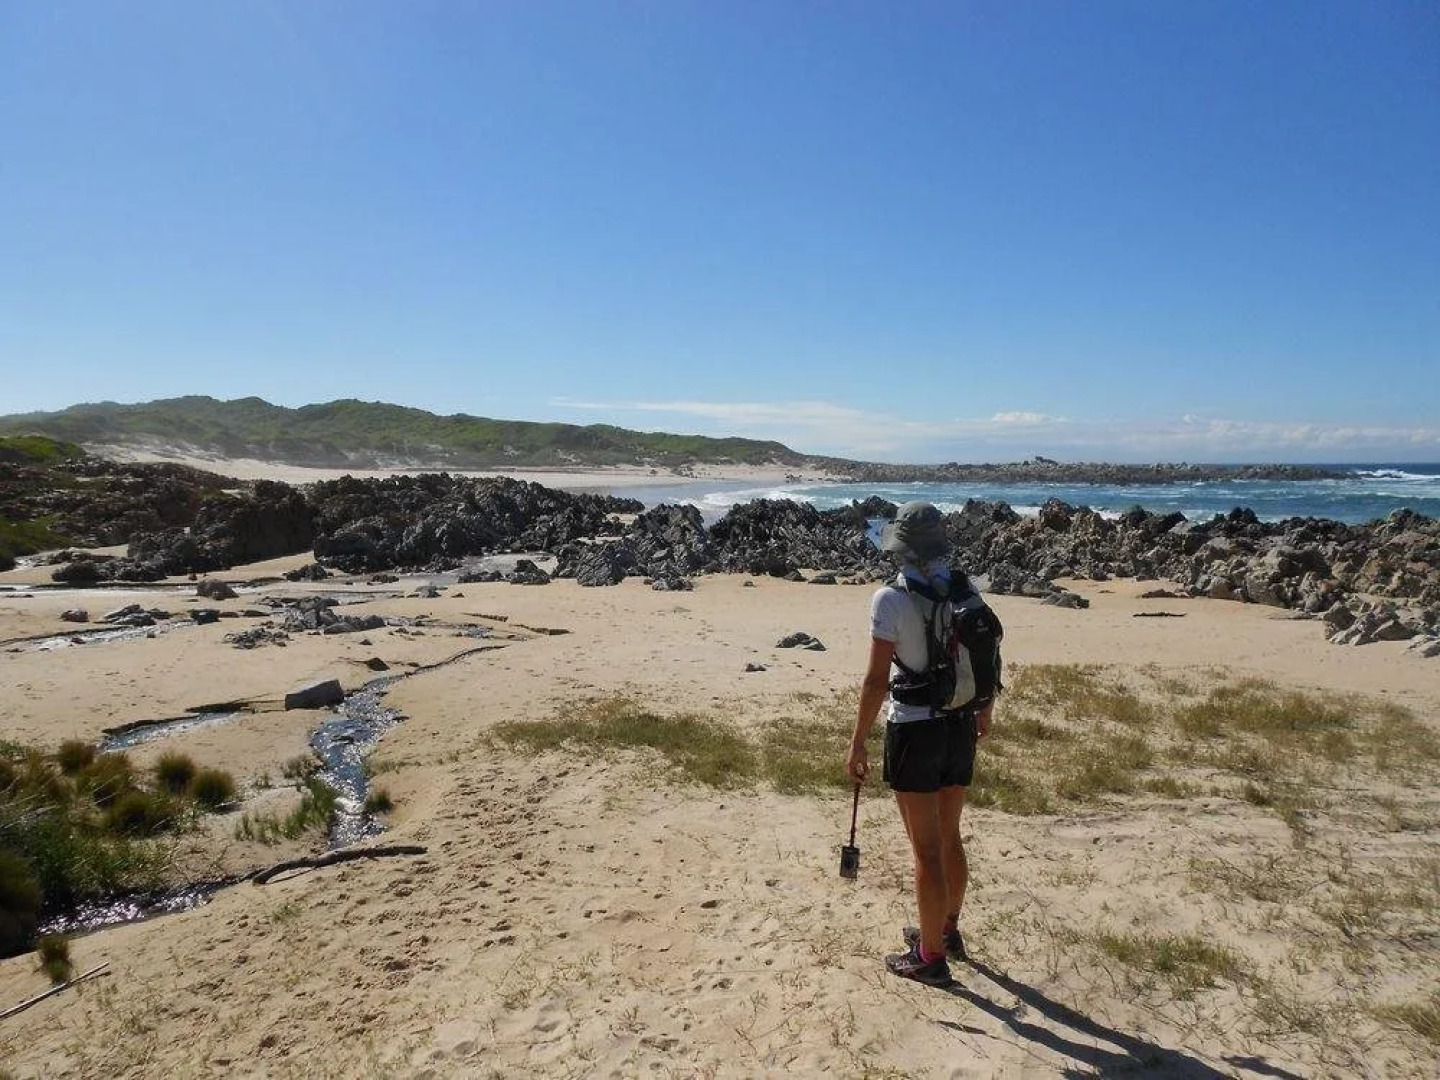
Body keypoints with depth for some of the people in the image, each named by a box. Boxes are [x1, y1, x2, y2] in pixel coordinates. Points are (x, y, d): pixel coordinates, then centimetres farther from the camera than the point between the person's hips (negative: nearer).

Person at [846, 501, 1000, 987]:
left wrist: (858, 742, -8)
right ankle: (948, 930, 42)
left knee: (927, 850, 6)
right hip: (961, 728, 6)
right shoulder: (966, 592, 0)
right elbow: (991, 660, 9)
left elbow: (876, 680, -18)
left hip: (915, 732, -6)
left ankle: (931, 957, 21)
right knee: (949, 837, 23)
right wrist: (984, 712, 26)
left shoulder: (892, 600, -18)